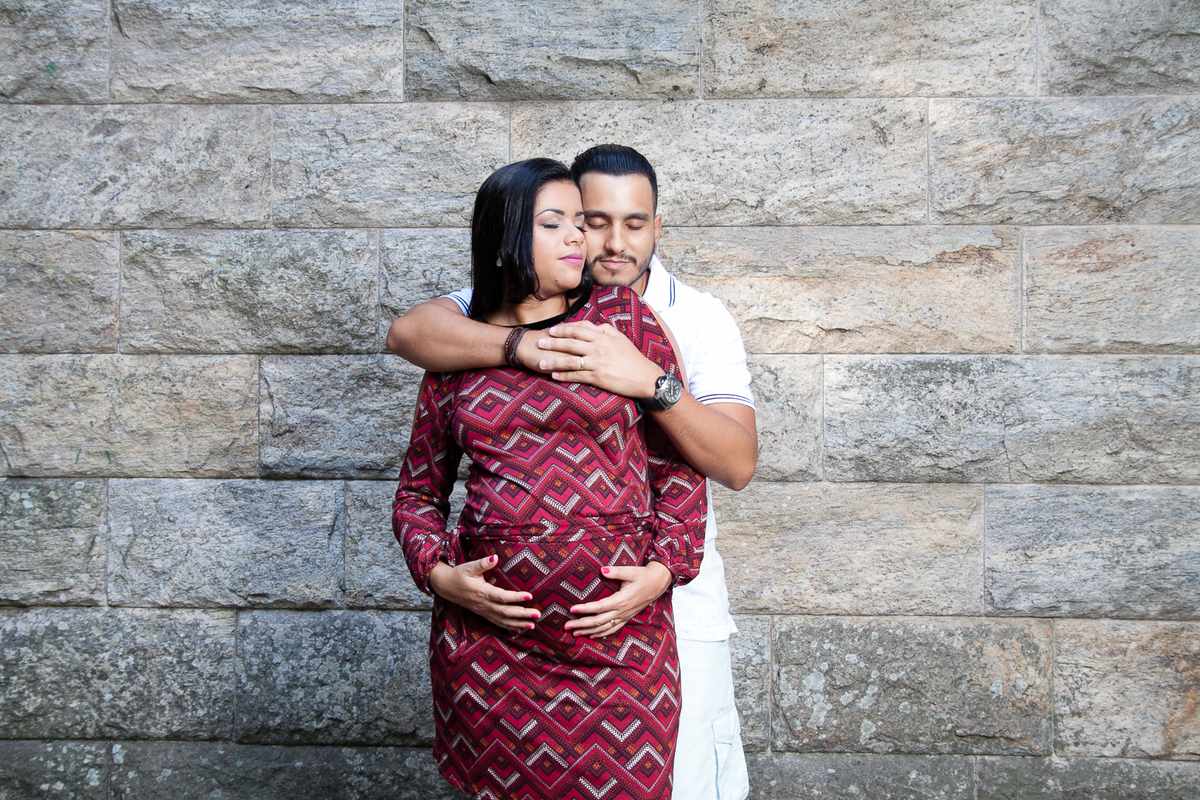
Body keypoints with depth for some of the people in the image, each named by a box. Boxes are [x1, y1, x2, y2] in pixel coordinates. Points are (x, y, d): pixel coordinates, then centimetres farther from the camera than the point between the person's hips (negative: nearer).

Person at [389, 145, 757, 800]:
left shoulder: (699, 319, -6)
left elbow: (738, 463, -18)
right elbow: (409, 332, -18)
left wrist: (650, 381, -33)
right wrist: (522, 346, -33)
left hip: (669, 589, -1)